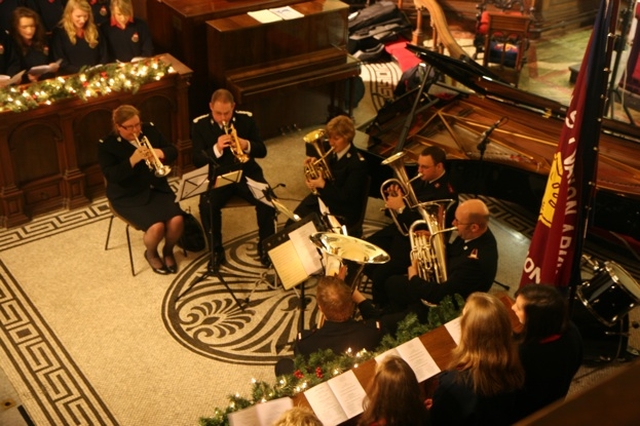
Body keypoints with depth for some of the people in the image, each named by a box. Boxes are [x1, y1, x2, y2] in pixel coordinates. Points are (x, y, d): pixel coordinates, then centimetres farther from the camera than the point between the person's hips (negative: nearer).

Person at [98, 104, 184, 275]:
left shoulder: (150, 130, 3)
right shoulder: (106, 145, -10)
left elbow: (173, 152, 5)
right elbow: (111, 176, -20)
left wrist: (159, 152, -18)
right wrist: (133, 159, -32)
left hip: (157, 189, 5)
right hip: (128, 196, -4)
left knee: (177, 220, -20)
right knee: (156, 226, -26)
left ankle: (168, 251, 12)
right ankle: (151, 253, 10)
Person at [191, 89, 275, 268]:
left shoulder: (246, 119, 1)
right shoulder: (199, 125, -2)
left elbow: (262, 151, 2)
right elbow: (197, 160, -7)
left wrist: (247, 145, -21)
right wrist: (216, 149, -26)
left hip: (246, 173, 1)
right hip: (217, 176, -1)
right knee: (207, 205, -31)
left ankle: (265, 246, -2)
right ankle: (216, 250, -7)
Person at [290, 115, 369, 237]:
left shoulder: (357, 163, -20)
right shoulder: (333, 152, 1)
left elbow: (347, 197, -22)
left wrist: (323, 185, -26)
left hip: (342, 212, -7)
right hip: (323, 198, 7)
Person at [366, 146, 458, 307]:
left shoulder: (446, 194, -23)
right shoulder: (421, 180, 3)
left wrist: (401, 208, -28)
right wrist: (396, 197, -9)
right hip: (401, 228, 9)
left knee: (381, 273, -21)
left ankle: (381, 309, 6)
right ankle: (381, 288, 24)